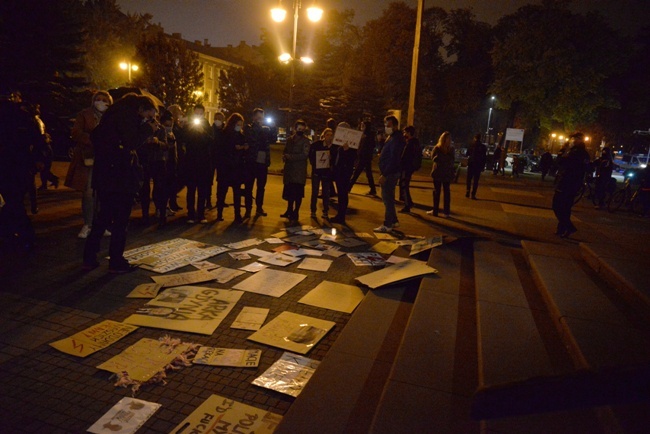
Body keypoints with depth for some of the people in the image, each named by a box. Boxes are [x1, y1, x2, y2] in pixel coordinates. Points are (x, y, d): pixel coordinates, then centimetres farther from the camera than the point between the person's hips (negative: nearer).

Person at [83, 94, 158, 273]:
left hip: (106, 174, 9)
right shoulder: (127, 115, -9)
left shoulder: (118, 114, 19)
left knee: (103, 217, 14)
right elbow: (131, 143, -18)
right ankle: (116, 262, 5)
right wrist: (148, 129, -7)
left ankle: (89, 258, 17)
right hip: (119, 176, -9)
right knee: (120, 220, -1)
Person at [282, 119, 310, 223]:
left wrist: (289, 156, -14)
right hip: (289, 170, 5)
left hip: (299, 171, -5)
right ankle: (289, 211, 29)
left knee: (297, 194, 0)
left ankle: (295, 214, 10)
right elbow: (285, 152, 19)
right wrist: (284, 157, -6)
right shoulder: (289, 140, 14)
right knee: (289, 192, 12)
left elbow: (305, 155, -15)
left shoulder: (305, 141, -4)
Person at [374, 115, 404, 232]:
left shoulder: (396, 139, -17)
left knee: (387, 198, -7)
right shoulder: (392, 137, 16)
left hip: (390, 173, -11)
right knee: (388, 198, 17)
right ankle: (393, 221, 26)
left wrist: (384, 174, -25)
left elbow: (394, 159, -24)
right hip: (389, 172, 11)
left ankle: (387, 225, -2)